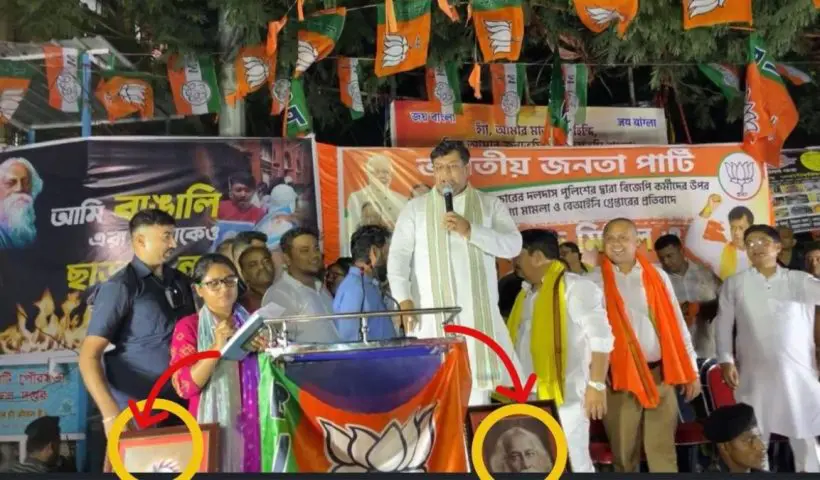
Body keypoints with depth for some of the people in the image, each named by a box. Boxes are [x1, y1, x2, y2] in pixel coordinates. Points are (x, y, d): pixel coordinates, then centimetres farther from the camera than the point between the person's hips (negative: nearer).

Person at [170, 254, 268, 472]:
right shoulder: (188, 327, -4)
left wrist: (265, 352, -8)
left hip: (249, 423, 4)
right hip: (211, 425, -4)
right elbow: (185, 386, -13)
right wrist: (217, 347, -22)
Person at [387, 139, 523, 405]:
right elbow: (398, 255, 1)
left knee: (479, 381, -1)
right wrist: (404, 299, -12)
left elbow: (513, 245, -2)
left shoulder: (490, 205, 9)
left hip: (478, 312, 1)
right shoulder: (415, 208, 9)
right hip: (431, 313, 0)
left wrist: (470, 230, -14)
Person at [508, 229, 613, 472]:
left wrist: (596, 384, -20)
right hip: (529, 398, 8)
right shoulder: (527, 292, 17)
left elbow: (601, 337, -14)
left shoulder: (575, 286, -7)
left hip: (563, 396, -8)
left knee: (572, 462, -3)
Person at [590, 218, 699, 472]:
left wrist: (691, 371, 9)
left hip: (660, 374, 1)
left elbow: (677, 324, 10)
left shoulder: (657, 276, 7)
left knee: (663, 449, 5)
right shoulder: (596, 281, 1)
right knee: (624, 452, 8)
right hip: (620, 378, -1)